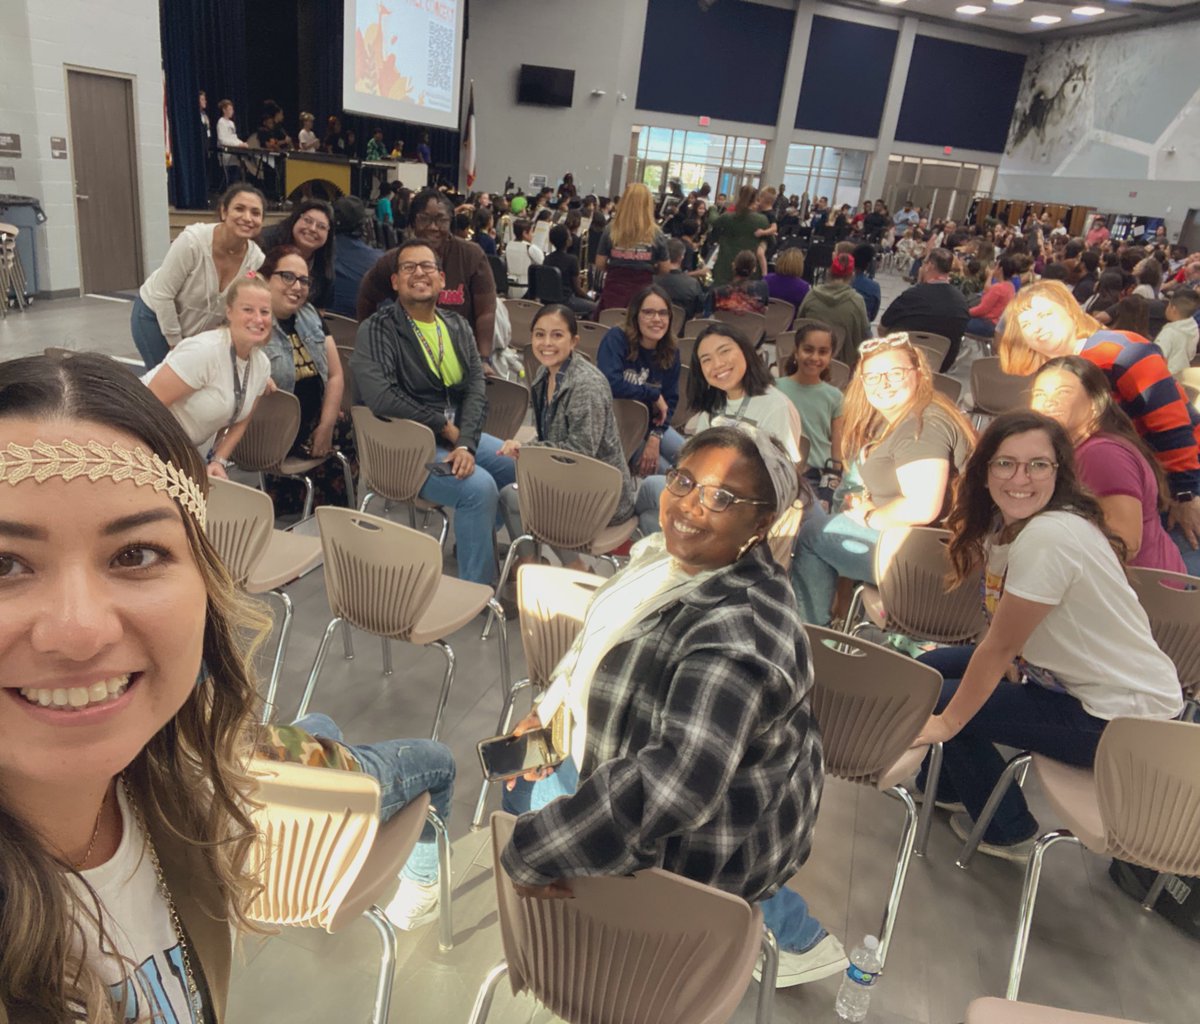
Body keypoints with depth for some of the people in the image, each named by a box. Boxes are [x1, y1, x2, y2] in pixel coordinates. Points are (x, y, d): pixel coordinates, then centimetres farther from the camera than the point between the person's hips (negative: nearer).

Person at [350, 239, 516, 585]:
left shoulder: (457, 326, 10)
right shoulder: (376, 330, -8)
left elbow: (476, 387, 0)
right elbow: (381, 397, -23)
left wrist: (466, 443, -17)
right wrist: (445, 426, -16)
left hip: (459, 436, 7)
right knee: (479, 486, -28)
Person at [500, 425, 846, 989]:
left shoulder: (736, 630, -36)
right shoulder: (683, 558, -7)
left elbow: (675, 784, -43)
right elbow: (616, 660, 10)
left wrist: (528, 854, -36)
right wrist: (551, 711, 2)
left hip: (708, 843, -8)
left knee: (528, 796, 10)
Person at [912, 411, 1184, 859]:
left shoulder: (1049, 537, -30)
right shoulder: (1006, 522, -2)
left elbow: (1000, 646, -23)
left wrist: (947, 722, -14)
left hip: (1125, 715, -9)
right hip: (1063, 677, 9)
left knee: (939, 703, -9)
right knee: (932, 668, 8)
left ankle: (1007, 831, 18)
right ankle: (949, 784, 37)